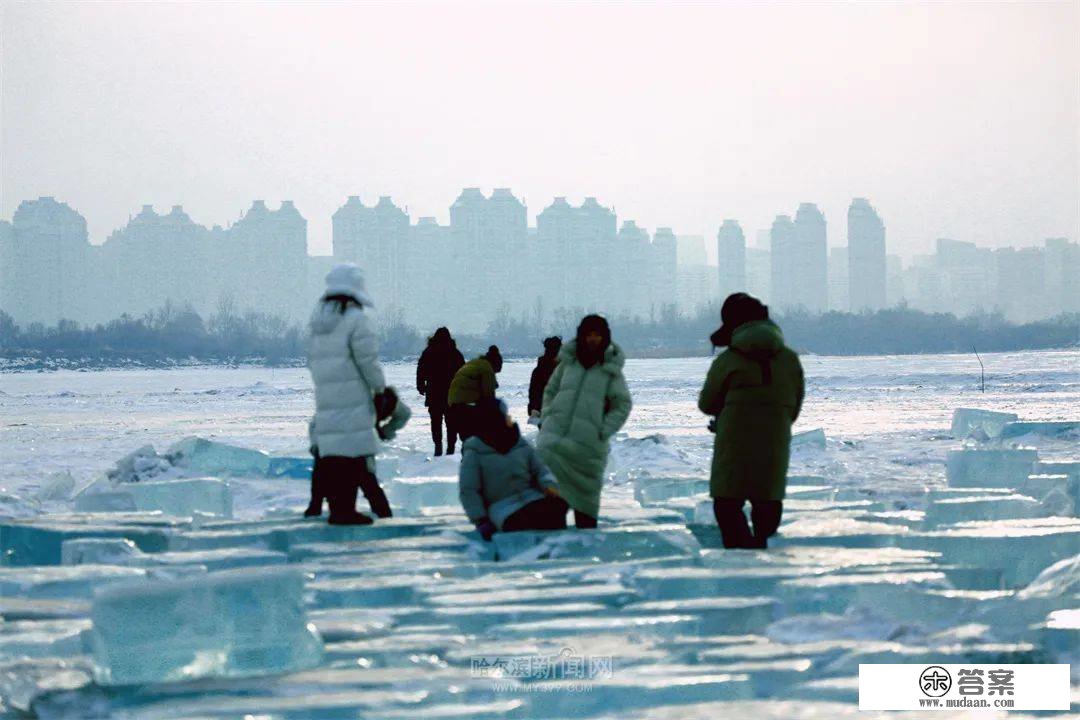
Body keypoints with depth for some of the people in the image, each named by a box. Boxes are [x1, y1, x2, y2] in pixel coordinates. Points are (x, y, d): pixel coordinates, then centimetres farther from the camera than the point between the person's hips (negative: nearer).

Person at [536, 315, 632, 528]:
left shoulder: (611, 369, 2)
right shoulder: (567, 363, 8)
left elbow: (622, 405, 3)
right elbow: (550, 392, 19)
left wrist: (603, 431, -7)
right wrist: (547, 418, 5)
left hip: (587, 443, -1)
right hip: (555, 435, 1)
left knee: (585, 492, 8)